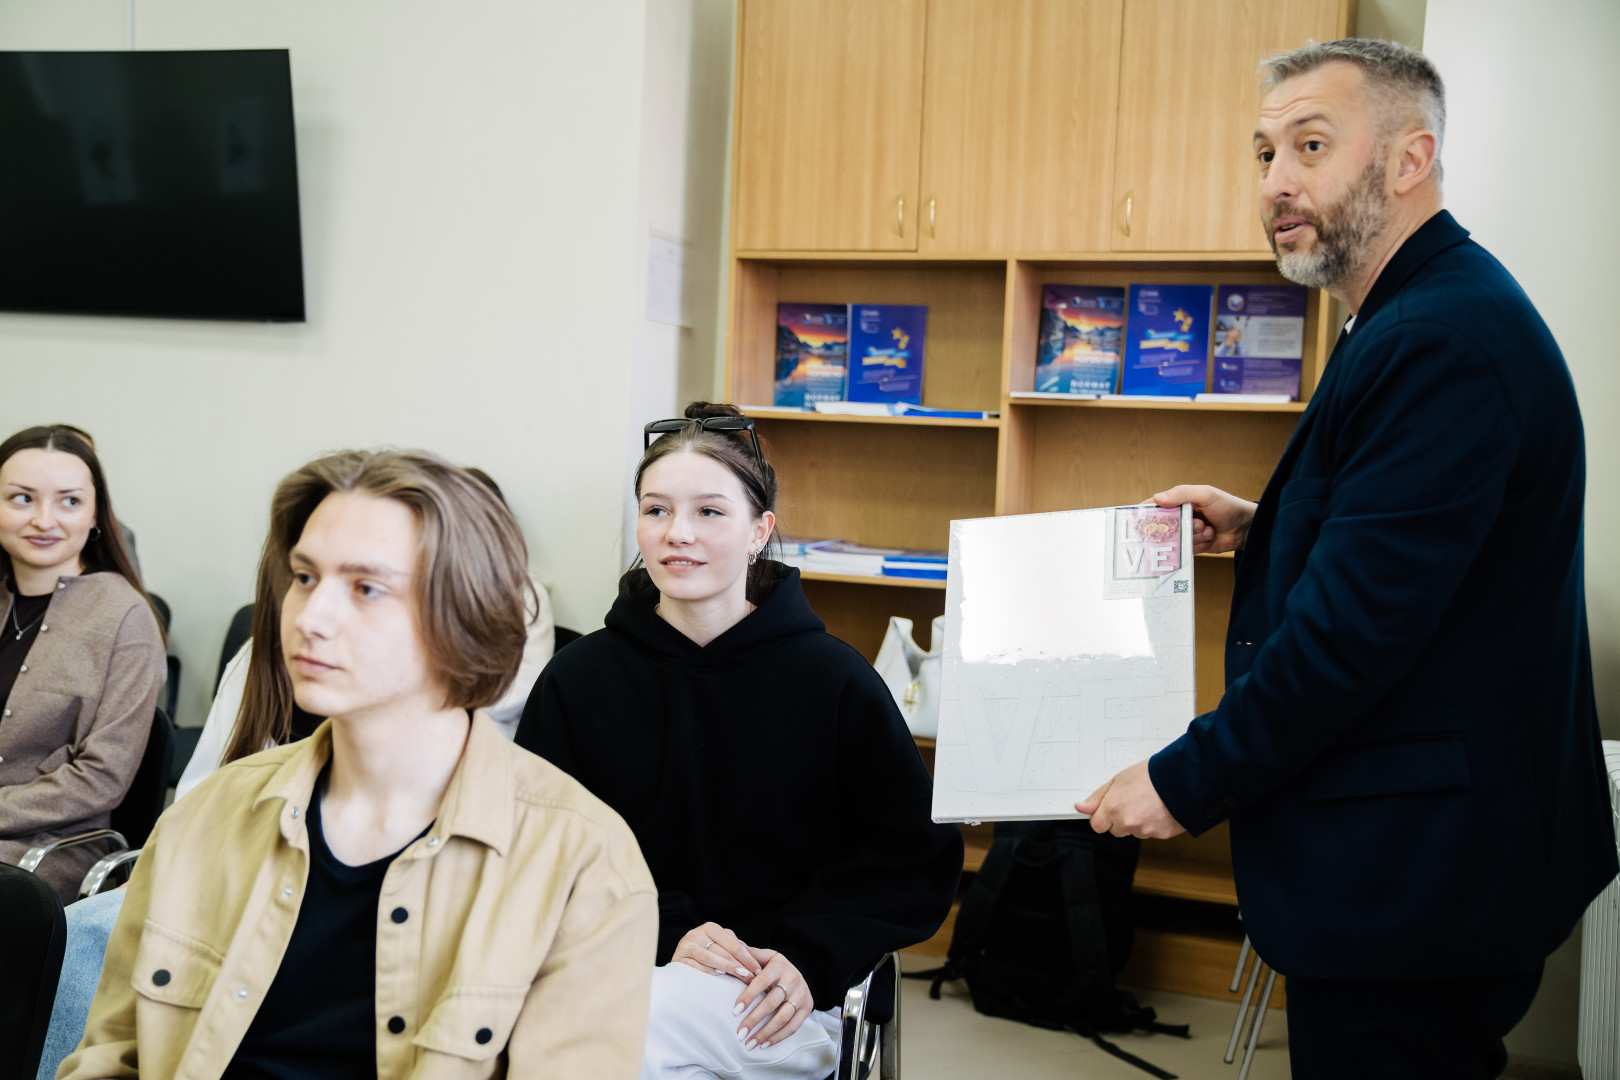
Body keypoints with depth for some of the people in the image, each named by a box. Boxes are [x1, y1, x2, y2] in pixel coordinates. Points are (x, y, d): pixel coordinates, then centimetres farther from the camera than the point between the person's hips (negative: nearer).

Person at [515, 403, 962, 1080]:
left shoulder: (834, 679, -1)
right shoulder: (578, 679, 3)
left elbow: (916, 857, 3)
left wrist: (810, 957, -12)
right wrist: (663, 933, -12)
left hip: (784, 998, -2)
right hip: (632, 966, 3)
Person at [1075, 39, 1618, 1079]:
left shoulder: (1446, 339, -22)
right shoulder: (1442, 312, 13)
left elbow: (1358, 625, -26)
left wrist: (1184, 783, -16)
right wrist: (1264, 528, 12)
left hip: (1412, 872, -10)